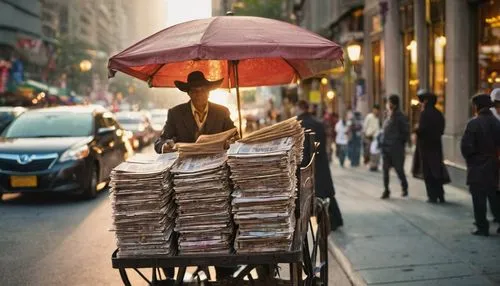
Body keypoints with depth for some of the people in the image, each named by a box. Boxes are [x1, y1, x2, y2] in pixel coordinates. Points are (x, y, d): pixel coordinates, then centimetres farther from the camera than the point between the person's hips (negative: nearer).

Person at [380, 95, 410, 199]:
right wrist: (383, 143, 9)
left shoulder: (400, 117, -10)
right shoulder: (388, 116, 11)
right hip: (386, 147, 7)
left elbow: (406, 132, -9)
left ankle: (404, 188, 22)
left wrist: (400, 143, -7)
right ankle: (386, 190, 10)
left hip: (396, 148, -7)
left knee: (399, 169, 3)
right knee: (385, 170, 4)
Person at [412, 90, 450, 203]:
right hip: (436, 145, 7)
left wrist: (417, 130, -1)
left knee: (428, 172, 0)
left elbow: (422, 129, -21)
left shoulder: (425, 113, -15)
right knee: (436, 170, 14)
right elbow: (441, 131, 11)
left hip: (426, 146, -7)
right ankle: (440, 195, 17)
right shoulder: (439, 114, 8)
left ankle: (433, 196, 1)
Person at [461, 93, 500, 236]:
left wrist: (470, 159, 0)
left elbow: (466, 146, -17)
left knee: (479, 199, 3)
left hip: (477, 167, -5)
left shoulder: (474, 123, -16)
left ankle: (482, 227, 7)